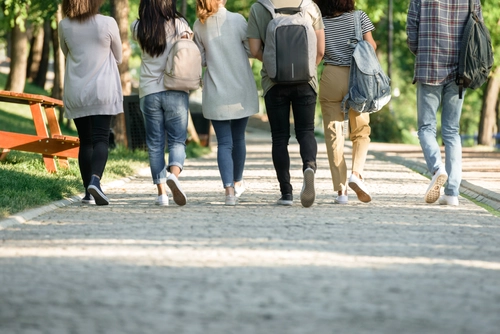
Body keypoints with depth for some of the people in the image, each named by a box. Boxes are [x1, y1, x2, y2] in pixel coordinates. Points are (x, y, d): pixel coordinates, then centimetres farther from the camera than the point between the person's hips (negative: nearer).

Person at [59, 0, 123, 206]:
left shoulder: (64, 26, -2)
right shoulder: (108, 23, -8)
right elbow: (118, 58, 6)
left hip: (76, 92, 3)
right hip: (103, 91, -3)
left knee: (85, 141, 11)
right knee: (101, 139, -6)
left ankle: (88, 191, 8)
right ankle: (95, 179, -29)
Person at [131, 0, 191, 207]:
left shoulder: (138, 28, 2)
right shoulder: (179, 25, -3)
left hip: (148, 92, 2)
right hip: (175, 91, -2)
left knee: (155, 144, 7)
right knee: (177, 140, 3)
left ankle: (161, 192, 2)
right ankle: (174, 174, -24)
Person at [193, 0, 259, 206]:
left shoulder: (199, 26, -3)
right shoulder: (237, 20, -9)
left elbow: (201, 59, 4)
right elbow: (252, 50, -4)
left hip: (215, 92, 0)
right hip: (241, 90, 0)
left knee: (224, 142, 1)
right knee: (238, 138, 18)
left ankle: (229, 190, -13)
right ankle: (237, 183, 34)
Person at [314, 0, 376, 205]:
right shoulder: (359, 17, -1)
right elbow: (371, 45, -2)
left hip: (331, 77, 0)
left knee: (333, 134, 3)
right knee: (361, 131, 15)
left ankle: (340, 189, -1)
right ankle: (356, 173, -8)